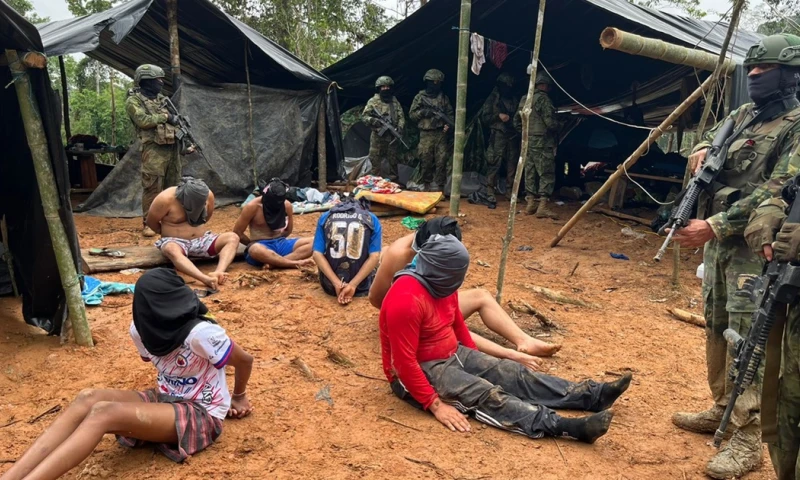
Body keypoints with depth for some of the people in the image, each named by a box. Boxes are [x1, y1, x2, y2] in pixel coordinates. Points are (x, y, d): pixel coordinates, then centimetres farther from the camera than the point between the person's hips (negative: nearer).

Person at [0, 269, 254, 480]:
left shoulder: (198, 333, -25)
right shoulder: (141, 329, -3)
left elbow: (245, 360, -11)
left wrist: (238, 396, 6)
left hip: (201, 414, -6)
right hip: (167, 401, 7)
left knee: (104, 413, -27)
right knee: (87, 399, -19)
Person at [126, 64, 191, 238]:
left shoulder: (162, 98, 19)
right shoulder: (134, 100, -2)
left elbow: (175, 120, 19)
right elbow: (143, 121, -18)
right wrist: (165, 117, -8)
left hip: (172, 147, 7)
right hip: (153, 149, -7)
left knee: (174, 186, 10)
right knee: (152, 188, -7)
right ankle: (148, 223, -1)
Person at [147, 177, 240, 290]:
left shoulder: (208, 195, -8)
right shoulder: (166, 199, -19)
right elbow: (151, 222, -5)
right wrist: (168, 234, 7)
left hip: (201, 240, 4)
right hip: (174, 241, -4)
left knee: (233, 238, -20)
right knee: (171, 250, -41)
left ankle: (218, 272, -45)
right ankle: (206, 279, -61)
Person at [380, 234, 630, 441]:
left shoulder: (441, 285, 0)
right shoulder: (406, 300, -29)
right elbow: (404, 362, -29)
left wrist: (478, 361, 19)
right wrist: (435, 404, -28)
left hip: (453, 355, 8)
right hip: (421, 370, -8)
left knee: (512, 373, -4)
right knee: (486, 394, -25)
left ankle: (592, 395, -6)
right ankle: (564, 426, -35)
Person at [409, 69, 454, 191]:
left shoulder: (443, 97, 11)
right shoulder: (420, 97, 4)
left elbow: (450, 113, 13)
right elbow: (412, 114, 4)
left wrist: (448, 124, -6)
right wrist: (423, 112, -12)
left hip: (441, 133, 2)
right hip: (426, 134, -1)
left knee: (441, 161, -2)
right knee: (426, 161, 1)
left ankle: (439, 188, 4)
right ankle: (428, 186, 14)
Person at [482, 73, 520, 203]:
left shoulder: (514, 99, 16)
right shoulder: (492, 99, 5)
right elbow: (485, 118, 0)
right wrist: (498, 116, -13)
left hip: (513, 136, 4)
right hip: (498, 136, -4)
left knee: (512, 165, 4)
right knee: (495, 164, -8)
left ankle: (510, 191, 12)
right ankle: (490, 192, -5)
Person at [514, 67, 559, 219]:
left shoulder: (524, 100, 12)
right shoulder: (543, 99, -13)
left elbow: (516, 121, 19)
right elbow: (551, 122, -18)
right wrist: (556, 130, 2)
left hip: (527, 142, 8)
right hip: (542, 143, -8)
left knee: (530, 173, 12)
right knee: (546, 174, -5)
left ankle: (531, 203, 17)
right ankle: (542, 206, -10)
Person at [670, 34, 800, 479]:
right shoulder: (744, 114, 13)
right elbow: (712, 137, 32)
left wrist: (714, 225, -25)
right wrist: (702, 150, 6)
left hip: (753, 246, -8)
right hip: (719, 240, 8)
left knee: (747, 340, -8)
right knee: (716, 330, 15)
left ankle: (747, 439, 1)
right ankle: (723, 409, 30)